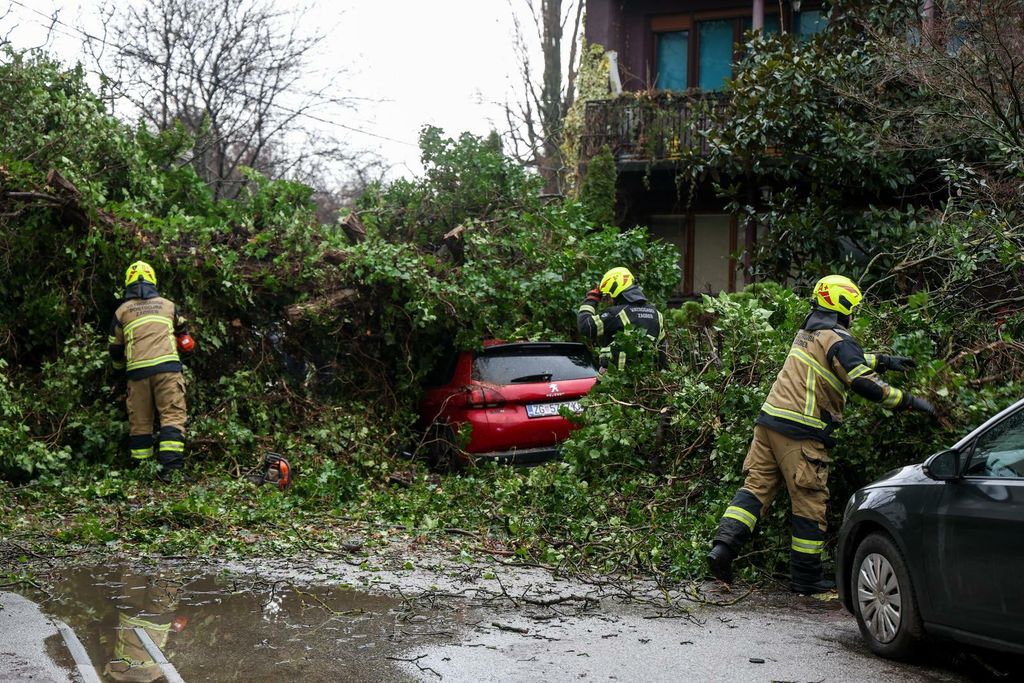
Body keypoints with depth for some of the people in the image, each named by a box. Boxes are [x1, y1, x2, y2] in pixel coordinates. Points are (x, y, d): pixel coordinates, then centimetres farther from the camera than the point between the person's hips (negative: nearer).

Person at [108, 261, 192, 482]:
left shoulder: (122, 311, 13)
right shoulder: (168, 305, 16)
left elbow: (115, 349, 19)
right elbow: (181, 329, 35)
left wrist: (120, 367, 40)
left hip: (137, 370, 1)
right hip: (167, 366, -1)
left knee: (140, 422, 7)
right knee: (172, 415, -5)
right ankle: (170, 466, -20)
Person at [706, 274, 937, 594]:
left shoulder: (808, 333, 19)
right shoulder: (838, 339, -8)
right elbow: (865, 384, -15)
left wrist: (883, 360, 37)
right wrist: (909, 401, -8)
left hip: (770, 420, 8)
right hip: (801, 433, -8)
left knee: (756, 486, 7)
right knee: (810, 503, 1)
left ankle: (723, 547, -8)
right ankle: (806, 577, 7)